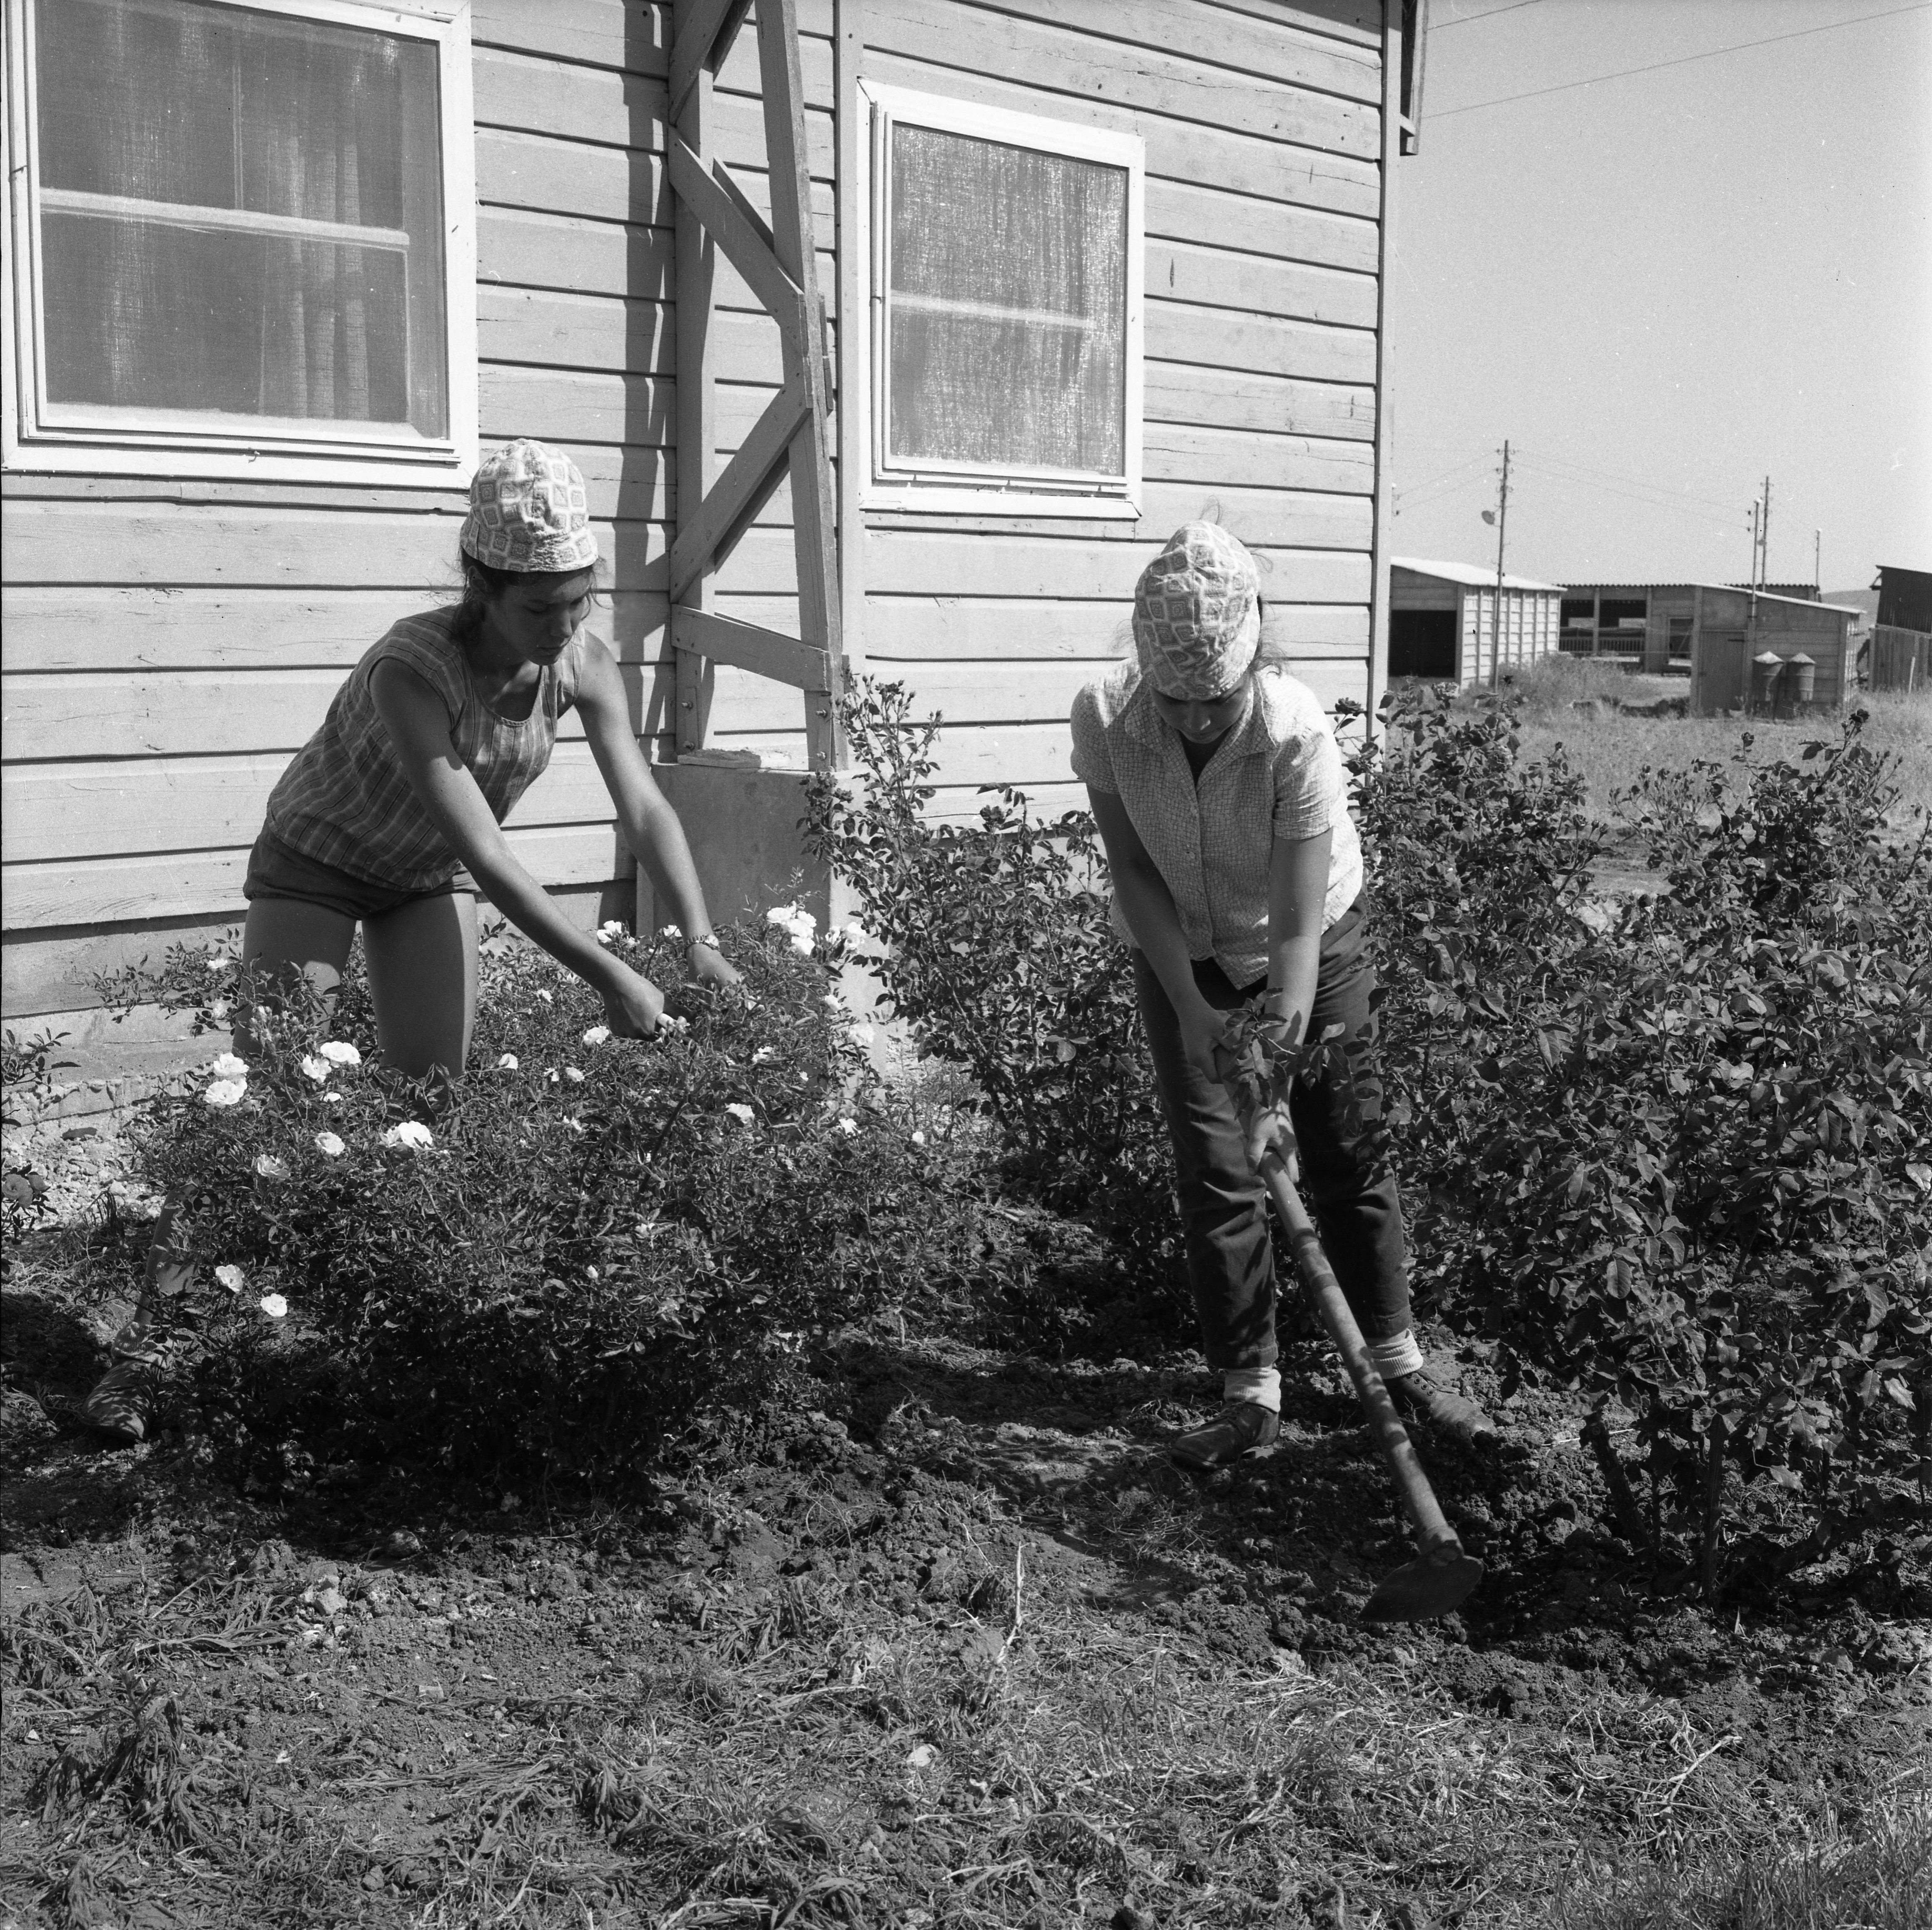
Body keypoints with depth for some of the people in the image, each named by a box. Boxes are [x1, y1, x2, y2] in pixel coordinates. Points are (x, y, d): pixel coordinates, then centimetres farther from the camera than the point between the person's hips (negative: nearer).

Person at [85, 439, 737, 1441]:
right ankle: (148, 1342, -5)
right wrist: (607, 975, -42)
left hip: (429, 879, 5)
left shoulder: (584, 669, -21)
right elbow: (489, 858, -41)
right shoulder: (413, 669, -38)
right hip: (317, 861, -5)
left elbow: (645, 809, -22)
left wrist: (701, 940, -36)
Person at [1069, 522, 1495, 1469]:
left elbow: (1299, 925, -32)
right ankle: (1251, 1393, 9)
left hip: (1309, 944, -1)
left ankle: (1398, 1361, 22)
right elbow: (1132, 869, -17)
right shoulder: (1104, 717, -26)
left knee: (1349, 1155, 6)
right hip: (1179, 956, 2)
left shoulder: (1299, 732, -33)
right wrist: (1190, 1006, -22)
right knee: (1214, 1173, -1)